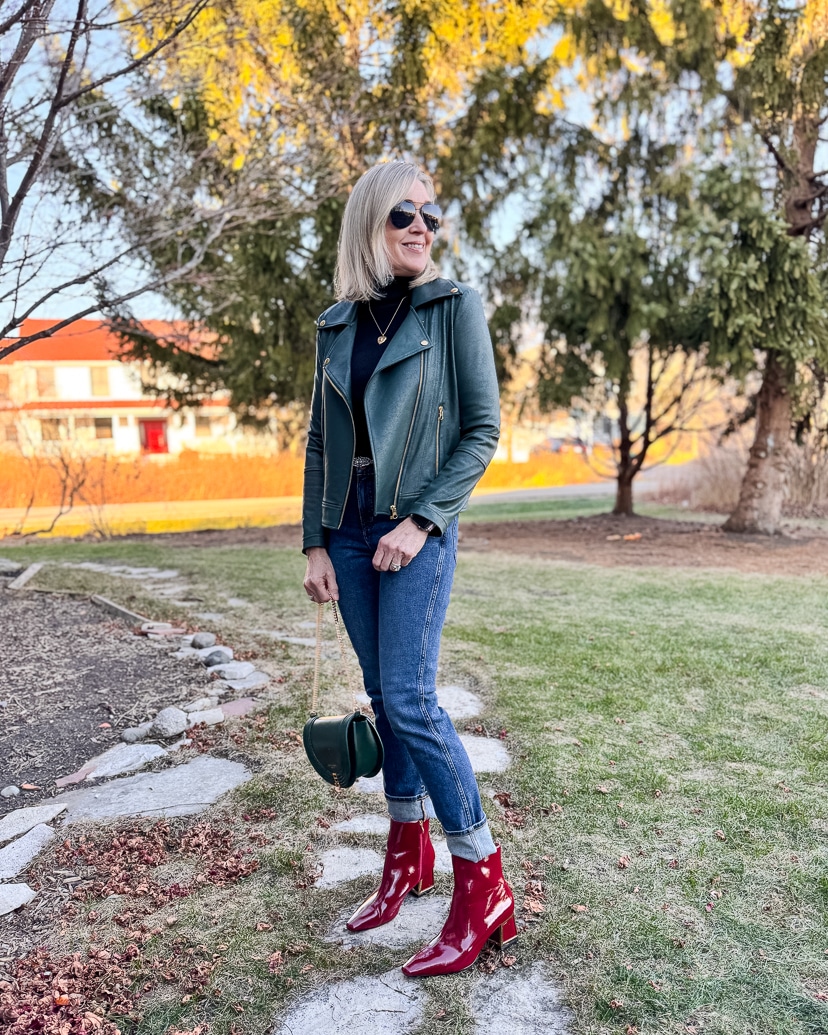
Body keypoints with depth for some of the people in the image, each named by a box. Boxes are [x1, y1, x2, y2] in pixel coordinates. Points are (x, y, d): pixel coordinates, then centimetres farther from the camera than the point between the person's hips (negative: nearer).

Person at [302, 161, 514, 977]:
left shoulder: (453, 306, -2)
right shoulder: (337, 324, 10)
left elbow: (484, 429, -6)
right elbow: (320, 442, 11)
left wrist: (421, 522, -15)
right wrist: (315, 543, 4)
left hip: (417, 528, -5)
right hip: (349, 531, 5)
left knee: (409, 699, -10)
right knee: (382, 696, 11)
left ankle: (483, 888, 4)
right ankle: (408, 851, 29)